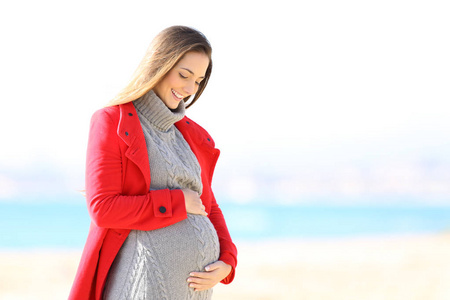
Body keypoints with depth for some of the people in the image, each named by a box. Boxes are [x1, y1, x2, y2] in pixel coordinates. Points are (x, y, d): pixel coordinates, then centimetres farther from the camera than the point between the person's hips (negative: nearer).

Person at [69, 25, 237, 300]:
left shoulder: (191, 135, 16)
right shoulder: (111, 122, -2)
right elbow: (103, 208, -11)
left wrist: (227, 263, 2)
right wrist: (177, 202, -7)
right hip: (146, 274, -5)